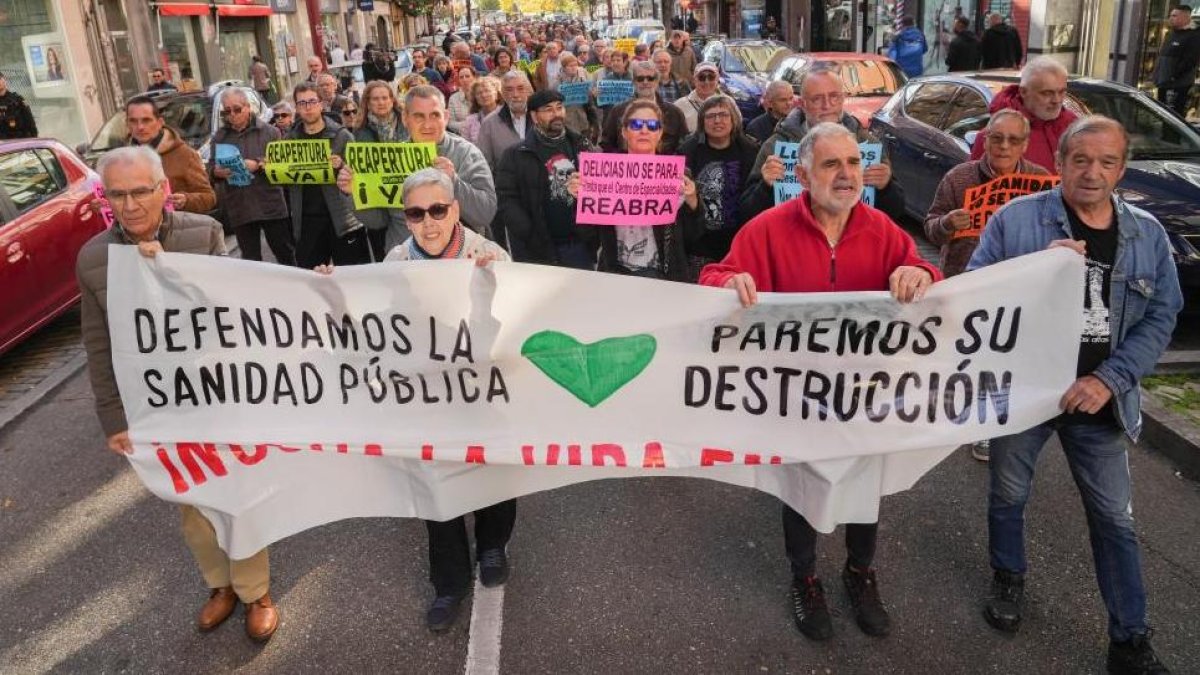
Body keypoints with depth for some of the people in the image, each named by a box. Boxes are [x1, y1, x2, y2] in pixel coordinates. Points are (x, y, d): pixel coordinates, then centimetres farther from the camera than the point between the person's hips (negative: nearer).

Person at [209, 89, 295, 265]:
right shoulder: (219, 136, 9)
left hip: (270, 205, -2)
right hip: (238, 209, 3)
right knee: (250, 259, 10)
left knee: (285, 252, 6)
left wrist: (258, 165, -21)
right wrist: (217, 172, -14)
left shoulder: (268, 131, 0)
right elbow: (210, 166, 9)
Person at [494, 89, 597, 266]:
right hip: (538, 250, -3)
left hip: (581, 245, 3)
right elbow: (506, 200, -6)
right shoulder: (516, 155, 0)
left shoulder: (583, 148, 11)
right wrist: (531, 237, -17)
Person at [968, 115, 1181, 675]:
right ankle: (1008, 579, 43)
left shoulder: (1147, 234, 1)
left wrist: (1109, 380, -13)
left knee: (1114, 519, 9)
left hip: (1099, 399, 2)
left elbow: (1161, 316, 0)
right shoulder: (1014, 219, -9)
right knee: (1008, 496, 17)